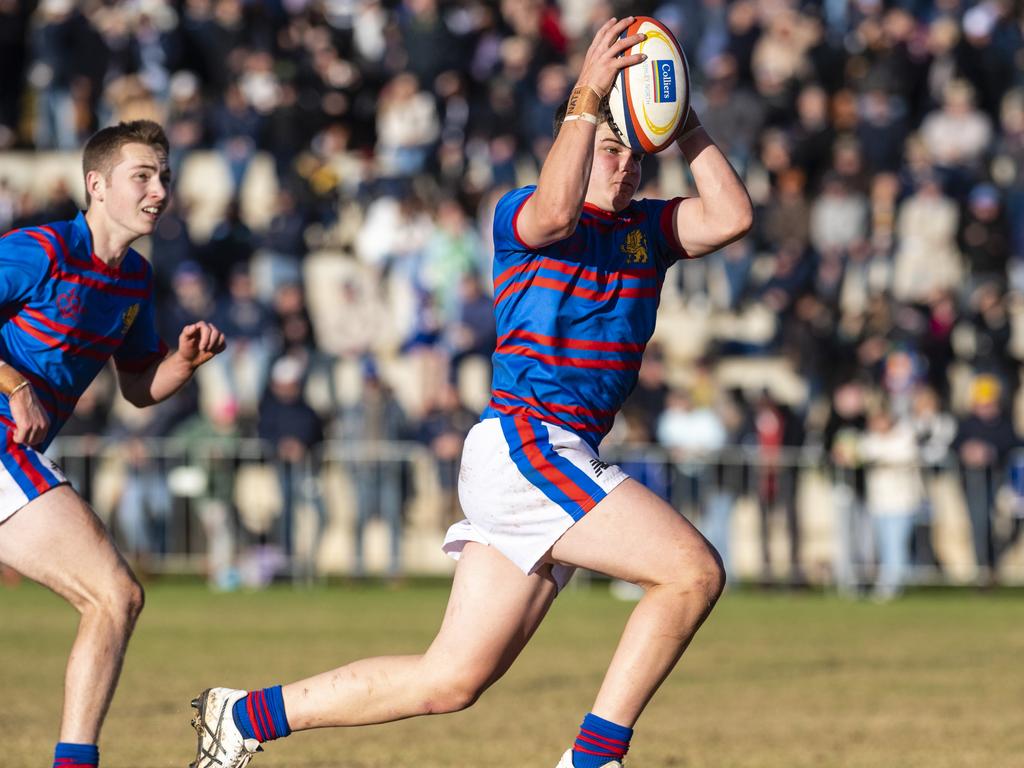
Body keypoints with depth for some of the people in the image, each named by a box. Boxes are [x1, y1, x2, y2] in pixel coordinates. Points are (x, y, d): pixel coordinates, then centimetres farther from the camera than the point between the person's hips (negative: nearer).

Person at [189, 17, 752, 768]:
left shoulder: (648, 229, 17)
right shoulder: (518, 214, -2)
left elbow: (730, 216, 1)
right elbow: (554, 213, -26)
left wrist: (684, 123, 0)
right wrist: (586, 99, -27)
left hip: (565, 464, 8)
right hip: (524, 443, -8)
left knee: (452, 680, 6)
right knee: (694, 569, -19)